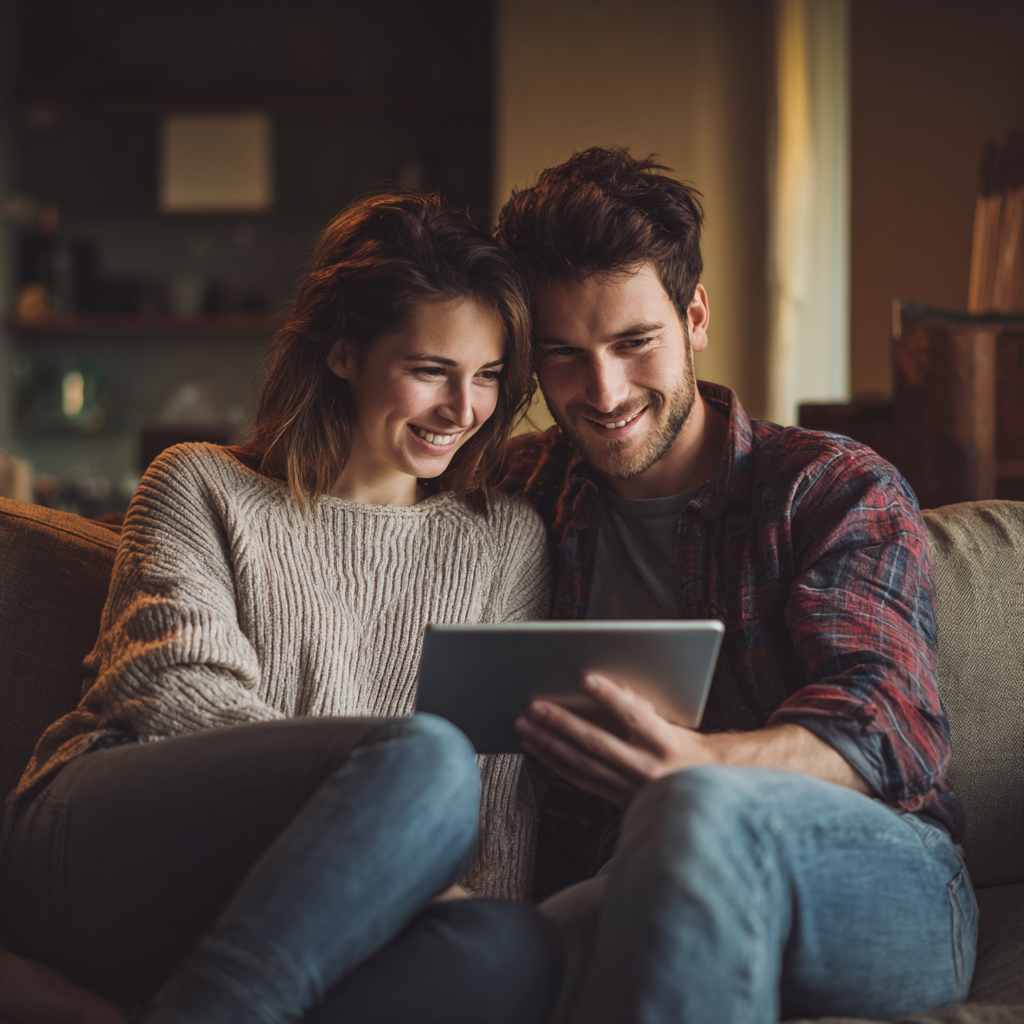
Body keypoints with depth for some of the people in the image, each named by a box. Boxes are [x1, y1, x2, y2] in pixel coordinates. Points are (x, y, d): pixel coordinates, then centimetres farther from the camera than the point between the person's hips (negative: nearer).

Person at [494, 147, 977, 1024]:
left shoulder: (841, 491, 8)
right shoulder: (522, 494, 18)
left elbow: (887, 726, -9)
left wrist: (694, 763, -31)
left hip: (887, 889, 0)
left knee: (705, 809, -38)